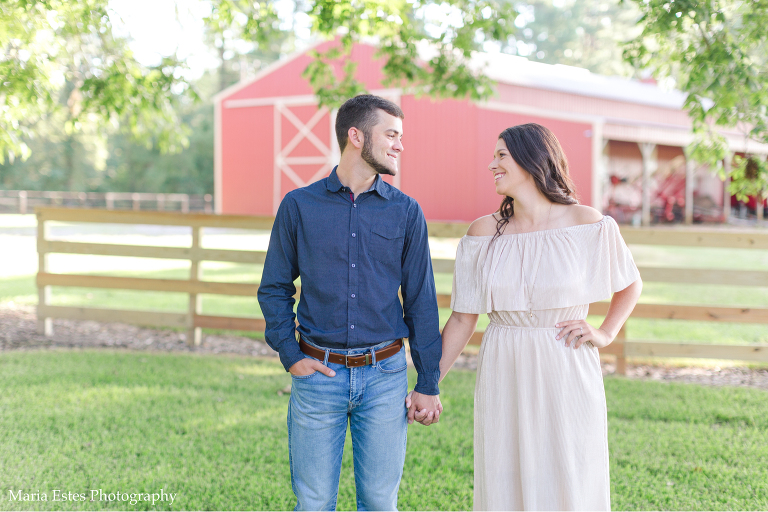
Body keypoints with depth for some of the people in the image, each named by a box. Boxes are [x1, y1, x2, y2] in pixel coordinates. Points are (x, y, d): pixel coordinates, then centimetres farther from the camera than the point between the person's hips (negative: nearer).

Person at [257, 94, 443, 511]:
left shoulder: (406, 212, 3)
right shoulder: (298, 206, 1)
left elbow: (421, 301, 4)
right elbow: (274, 289, 7)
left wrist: (428, 383, 2)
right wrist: (290, 356, -4)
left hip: (385, 375, 1)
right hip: (318, 372, -1)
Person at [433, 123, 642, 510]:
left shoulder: (587, 225, -5)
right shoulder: (484, 233, 1)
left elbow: (630, 285, 13)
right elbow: (462, 320, 5)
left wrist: (605, 333, -2)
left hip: (566, 376, -2)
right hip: (504, 378, 2)